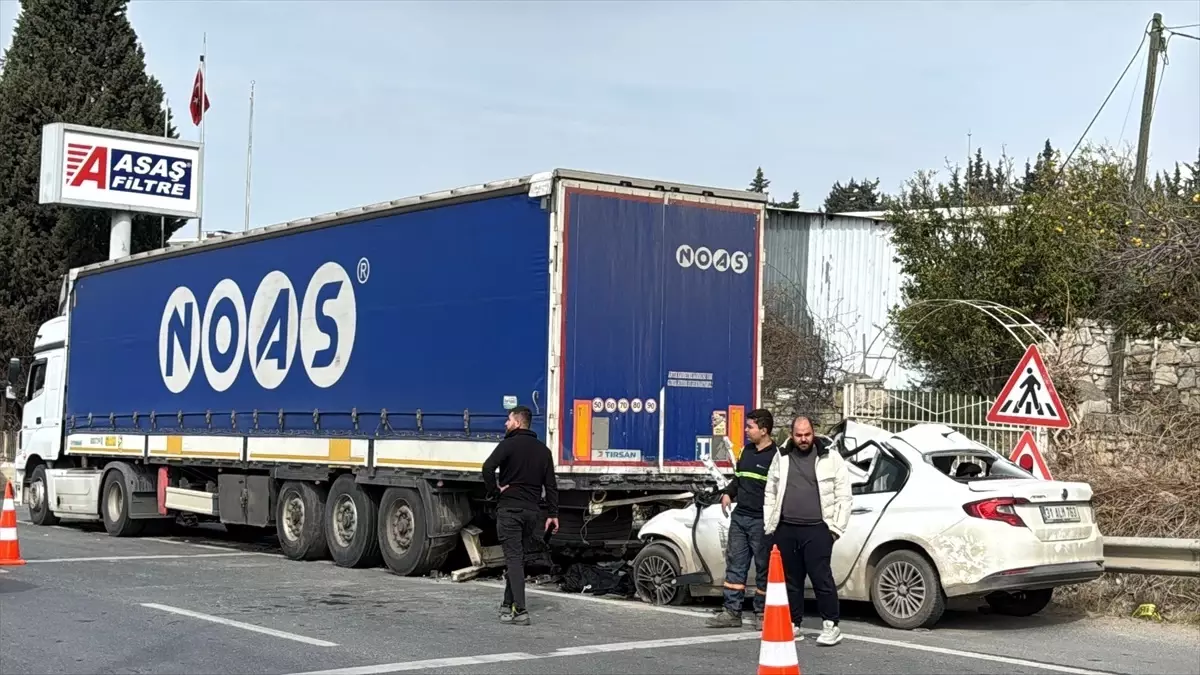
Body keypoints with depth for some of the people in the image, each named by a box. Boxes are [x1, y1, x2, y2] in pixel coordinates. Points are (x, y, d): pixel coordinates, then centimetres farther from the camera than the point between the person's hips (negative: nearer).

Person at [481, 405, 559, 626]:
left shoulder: (509, 444, -8)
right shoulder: (543, 450, 11)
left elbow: (488, 467, -23)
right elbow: (550, 485, 9)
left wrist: (494, 491, -9)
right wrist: (553, 514, 9)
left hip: (509, 508, -6)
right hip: (531, 511, 6)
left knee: (514, 558, -8)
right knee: (517, 557, 16)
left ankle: (520, 610, -16)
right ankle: (508, 605, 23)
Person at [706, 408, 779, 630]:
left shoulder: (775, 456, -11)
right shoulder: (747, 451, 14)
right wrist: (728, 493, 9)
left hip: (761, 521, -8)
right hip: (740, 516, 8)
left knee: (763, 567, 2)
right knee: (735, 563, 8)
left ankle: (761, 614, 10)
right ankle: (732, 612, 12)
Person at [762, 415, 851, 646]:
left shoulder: (831, 458, 2)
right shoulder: (781, 458, 13)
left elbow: (843, 496, 2)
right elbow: (770, 493, 18)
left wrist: (836, 527, -3)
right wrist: (769, 525, 11)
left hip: (816, 529, -4)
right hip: (786, 529, 4)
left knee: (821, 577, -8)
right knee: (791, 579, 9)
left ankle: (831, 625, 0)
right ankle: (793, 625, 18)